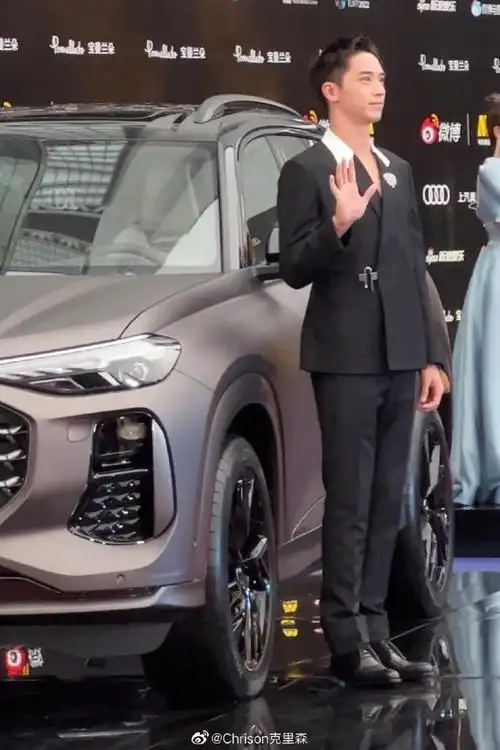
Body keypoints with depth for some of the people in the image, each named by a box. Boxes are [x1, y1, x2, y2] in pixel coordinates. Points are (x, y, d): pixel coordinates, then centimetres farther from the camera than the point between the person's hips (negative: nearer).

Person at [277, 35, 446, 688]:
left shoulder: (398, 171, 15)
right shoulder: (306, 171, -5)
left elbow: (416, 269, 17)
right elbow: (295, 270, -10)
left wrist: (430, 356, 13)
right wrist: (339, 225, -27)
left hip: (400, 359, 6)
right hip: (346, 359, -6)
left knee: (387, 502, 8)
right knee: (350, 503, -5)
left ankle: (375, 630, 13)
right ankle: (348, 643, -2)